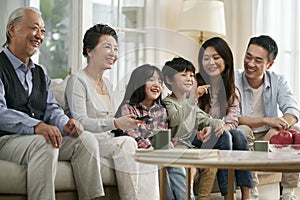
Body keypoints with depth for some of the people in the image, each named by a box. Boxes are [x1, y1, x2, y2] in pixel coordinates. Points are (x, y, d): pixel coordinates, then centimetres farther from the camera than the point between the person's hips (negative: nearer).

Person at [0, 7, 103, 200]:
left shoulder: (40, 74, 23)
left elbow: (51, 109, 14)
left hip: (40, 138, 7)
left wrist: (65, 124, -11)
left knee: (86, 139, -14)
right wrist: (37, 126, -32)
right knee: (44, 144, -35)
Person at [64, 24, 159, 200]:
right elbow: (80, 123, -18)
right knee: (126, 143, -31)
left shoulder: (108, 84, 21)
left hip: (108, 142, 7)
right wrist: (116, 123, -30)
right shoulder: (78, 81, -5)